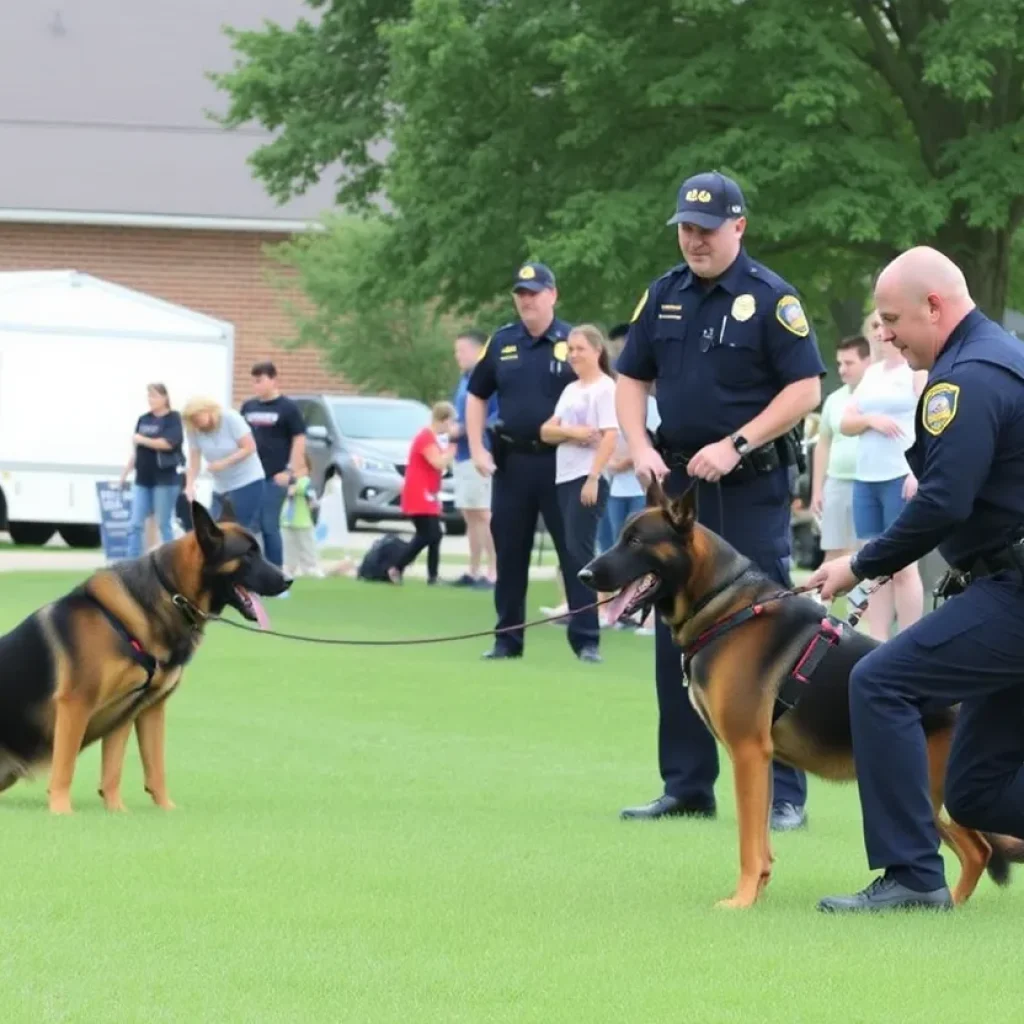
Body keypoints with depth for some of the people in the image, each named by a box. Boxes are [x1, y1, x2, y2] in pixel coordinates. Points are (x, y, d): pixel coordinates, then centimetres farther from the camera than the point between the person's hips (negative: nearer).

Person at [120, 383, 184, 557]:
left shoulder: (173, 419, -4)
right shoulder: (143, 420, 12)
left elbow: (168, 443, -19)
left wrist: (142, 440, -12)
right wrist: (125, 473, 15)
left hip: (165, 479, -5)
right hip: (143, 479, 5)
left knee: (163, 524, 0)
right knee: (136, 524, 0)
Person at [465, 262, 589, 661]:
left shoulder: (573, 343, -3)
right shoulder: (501, 342, 7)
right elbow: (476, 396, 14)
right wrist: (477, 448, 5)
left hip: (560, 462, -4)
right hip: (511, 460, 4)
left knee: (574, 548, -3)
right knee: (509, 550, 8)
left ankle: (585, 638, -1)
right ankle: (507, 638, 16)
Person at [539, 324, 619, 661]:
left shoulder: (605, 389, -5)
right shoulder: (570, 390, 18)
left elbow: (610, 436, -15)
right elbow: (546, 431, 13)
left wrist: (593, 479, -22)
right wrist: (571, 432, -9)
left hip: (588, 480, -8)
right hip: (563, 478, 8)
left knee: (579, 553, -13)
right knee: (570, 556, 6)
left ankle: (589, 639, -14)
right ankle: (580, 631, 10)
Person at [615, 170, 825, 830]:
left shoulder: (770, 297, -8)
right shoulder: (665, 295, 9)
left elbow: (805, 389, -11)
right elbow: (632, 378, 16)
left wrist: (736, 445, -17)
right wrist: (641, 448, 0)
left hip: (754, 489, -6)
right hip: (679, 481, 6)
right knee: (677, 638, 8)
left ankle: (785, 794, -4)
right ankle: (688, 786, 16)